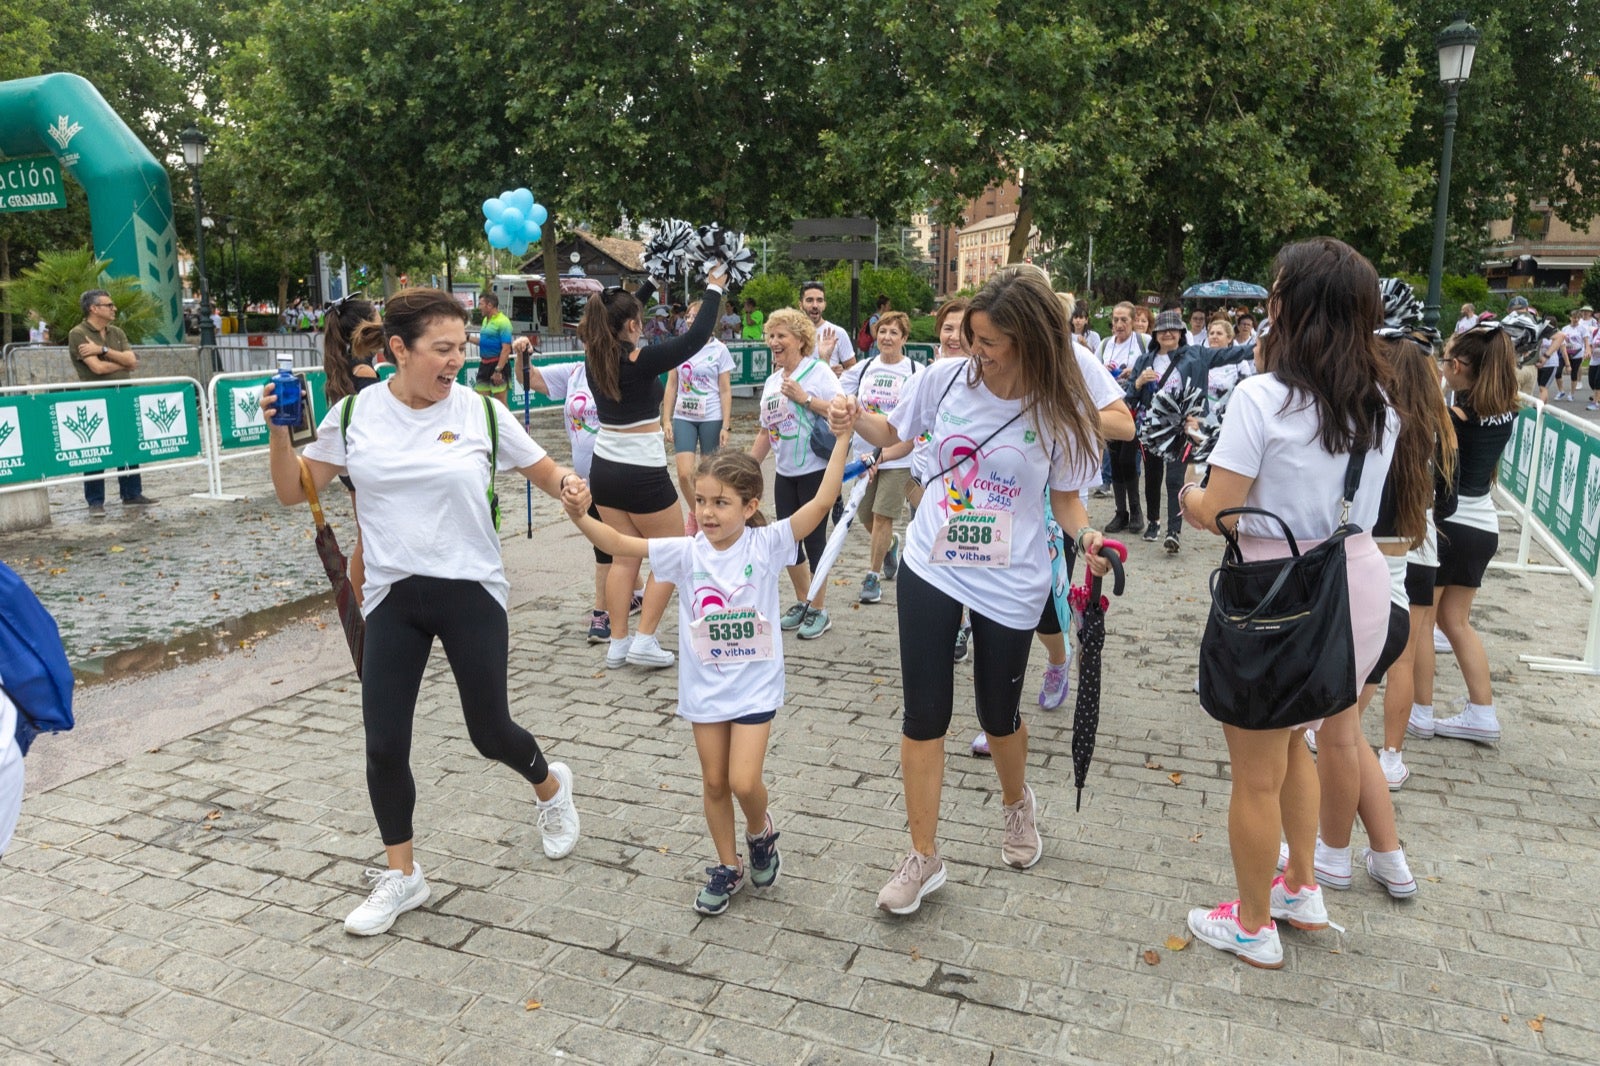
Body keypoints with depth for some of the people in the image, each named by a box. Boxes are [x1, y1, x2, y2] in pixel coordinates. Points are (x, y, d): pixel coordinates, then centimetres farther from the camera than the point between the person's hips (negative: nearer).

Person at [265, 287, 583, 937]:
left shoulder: (481, 412, -5)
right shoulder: (355, 415, -1)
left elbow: (546, 473, 4)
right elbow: (294, 492, 5)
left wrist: (569, 483, -19)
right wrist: (279, 433, -12)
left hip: (471, 591, -2)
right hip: (393, 596, 2)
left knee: (490, 731, 6)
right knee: (384, 744, 2)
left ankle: (549, 786, 41)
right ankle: (401, 876, 23)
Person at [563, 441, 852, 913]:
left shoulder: (766, 544, -12)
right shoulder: (686, 552, -6)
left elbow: (821, 503, -21)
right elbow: (619, 544, -10)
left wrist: (842, 439, -26)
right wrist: (580, 517, -27)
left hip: (754, 685, -3)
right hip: (704, 687, 3)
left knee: (744, 782, -8)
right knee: (714, 782, 14)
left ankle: (760, 830, 27)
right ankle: (727, 866, 34)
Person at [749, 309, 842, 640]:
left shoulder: (818, 372, -9)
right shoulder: (772, 381, 12)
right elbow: (765, 432, 17)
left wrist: (805, 398, -21)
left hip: (815, 470, -7)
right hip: (784, 473, 7)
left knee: (813, 539, -1)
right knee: (788, 538, 11)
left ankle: (819, 610, 12)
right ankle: (801, 603, 27)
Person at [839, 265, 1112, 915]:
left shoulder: (1059, 409, -11)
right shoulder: (947, 378, -7)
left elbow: (1065, 497, -1)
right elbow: (893, 435, 10)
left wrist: (1086, 536, -22)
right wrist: (856, 418, -11)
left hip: (1009, 582, -1)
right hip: (931, 568, 2)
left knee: (998, 714, 14)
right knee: (924, 714, 2)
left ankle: (1016, 803, 48)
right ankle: (923, 857, 18)